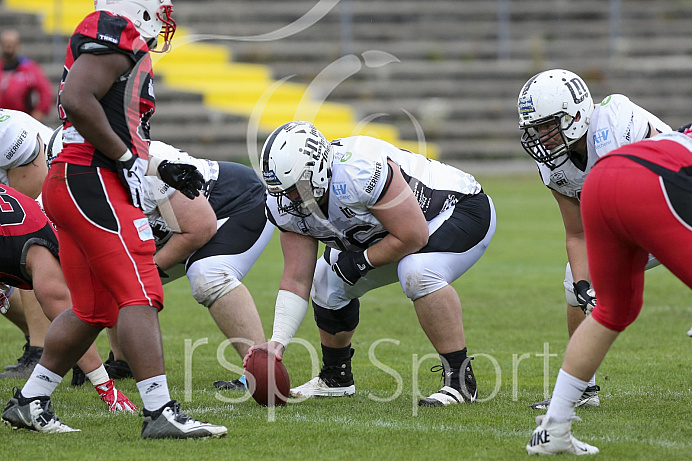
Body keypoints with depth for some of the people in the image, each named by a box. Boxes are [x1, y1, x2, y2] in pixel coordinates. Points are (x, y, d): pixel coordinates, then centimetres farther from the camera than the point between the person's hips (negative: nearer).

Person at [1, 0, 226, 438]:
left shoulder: (123, 44, 22)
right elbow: (76, 100, -22)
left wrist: (162, 168, 19)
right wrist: (125, 158, -15)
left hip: (71, 187, 11)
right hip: (94, 184, -10)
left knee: (92, 310, 15)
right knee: (139, 296, -12)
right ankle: (160, 413, -16)